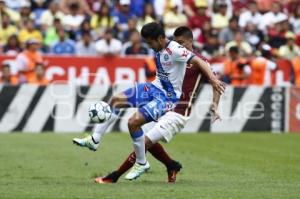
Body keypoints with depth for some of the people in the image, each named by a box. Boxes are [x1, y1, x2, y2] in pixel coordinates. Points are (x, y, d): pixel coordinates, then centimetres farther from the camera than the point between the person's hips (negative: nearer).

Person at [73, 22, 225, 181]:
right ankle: (94, 140, 14)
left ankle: (141, 163, -3)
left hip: (167, 97, -9)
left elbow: (197, 61, -30)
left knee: (133, 122, -22)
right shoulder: (159, 49, 4)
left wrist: (212, 78, -39)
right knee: (116, 100, 8)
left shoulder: (175, 50, -23)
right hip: (154, 88, 9)